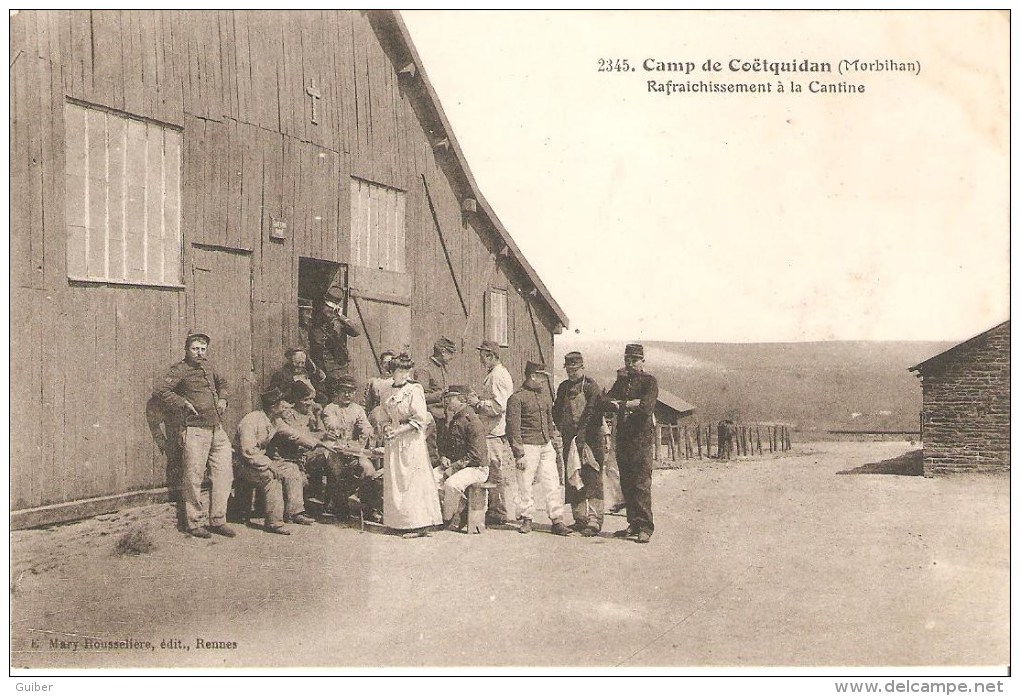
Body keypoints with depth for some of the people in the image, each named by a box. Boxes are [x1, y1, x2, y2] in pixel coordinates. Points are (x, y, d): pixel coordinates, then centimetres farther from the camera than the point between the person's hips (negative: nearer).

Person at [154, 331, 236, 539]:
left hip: (218, 430, 7)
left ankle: (217, 520, 13)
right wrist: (183, 403, -17)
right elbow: (160, 391, -15)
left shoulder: (208, 367, 17)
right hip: (195, 430, -7)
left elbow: (222, 383, 36)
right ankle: (195, 523, 7)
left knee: (224, 474, 5)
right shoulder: (180, 370, -3)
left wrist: (223, 399, 20)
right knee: (194, 477, -4)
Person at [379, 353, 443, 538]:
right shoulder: (394, 390, 13)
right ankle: (400, 521, 15)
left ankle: (420, 525, -4)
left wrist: (399, 430, -19)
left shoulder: (414, 390, -11)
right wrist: (386, 427, 3)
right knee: (395, 480, 8)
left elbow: (420, 419, -16)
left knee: (412, 481, -7)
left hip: (411, 441, -8)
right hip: (394, 443, 8)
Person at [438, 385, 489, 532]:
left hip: (476, 468, -9)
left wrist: (454, 467, -20)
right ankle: (457, 511, -5)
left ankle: (448, 518, -10)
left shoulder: (472, 422, -16)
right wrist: (444, 457, 3)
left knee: (451, 484, -32)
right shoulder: (451, 419, 13)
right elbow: (444, 444, 25)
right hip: (454, 465, 9)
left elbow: (475, 455, -21)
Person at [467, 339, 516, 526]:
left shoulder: (498, 375, -15)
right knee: (495, 474, 14)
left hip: (497, 433, -10)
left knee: (501, 474, -4)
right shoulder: (493, 374, 17)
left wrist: (478, 403, -13)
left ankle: (505, 513, 2)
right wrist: (478, 402, 12)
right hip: (492, 432, 10)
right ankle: (495, 510, 21)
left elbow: (498, 406, -23)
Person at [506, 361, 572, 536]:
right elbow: (513, 428, -9)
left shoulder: (545, 396, 16)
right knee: (525, 485, 0)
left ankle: (557, 521, 3)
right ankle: (526, 519, 14)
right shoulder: (517, 398, -6)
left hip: (546, 446, 6)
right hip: (528, 447, -6)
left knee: (553, 484, 0)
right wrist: (519, 453, -13)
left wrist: (552, 440, 19)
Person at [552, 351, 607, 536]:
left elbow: (592, 414, -12)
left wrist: (581, 436, -18)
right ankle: (580, 519, 14)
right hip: (570, 441, 7)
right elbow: (556, 411, 20)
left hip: (589, 441, -6)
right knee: (572, 481, 7)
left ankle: (594, 521, -11)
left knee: (591, 480, -9)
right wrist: (562, 430, 5)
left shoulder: (591, 387, -4)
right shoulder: (563, 387, 15)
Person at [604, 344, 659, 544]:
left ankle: (645, 528, -7)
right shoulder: (621, 380, 17)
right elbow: (607, 402, 4)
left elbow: (647, 405, -17)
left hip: (642, 439, -6)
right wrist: (632, 403, -13)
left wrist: (622, 404, -12)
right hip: (622, 438, 6)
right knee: (626, 484, 8)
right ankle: (634, 524, 16)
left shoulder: (649, 381, 0)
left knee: (641, 484, -9)